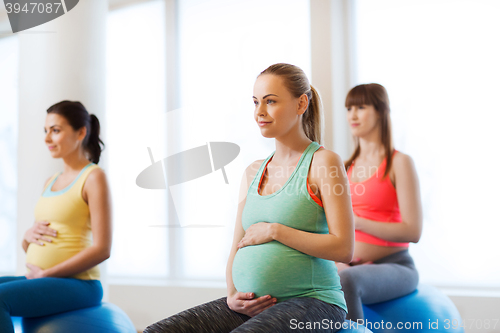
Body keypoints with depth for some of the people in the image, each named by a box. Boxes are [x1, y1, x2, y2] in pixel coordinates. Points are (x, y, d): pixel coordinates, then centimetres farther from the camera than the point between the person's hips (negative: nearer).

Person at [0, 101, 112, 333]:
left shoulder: (93, 177, -5)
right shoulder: (50, 182, 18)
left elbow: (102, 249, -14)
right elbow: (28, 247, 22)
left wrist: (46, 274, -13)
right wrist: (29, 235, -2)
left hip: (77, 284, -7)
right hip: (40, 281, 8)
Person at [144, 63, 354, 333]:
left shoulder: (323, 162, -3)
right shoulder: (252, 172, 16)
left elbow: (343, 249, -11)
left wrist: (274, 231, -10)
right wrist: (232, 295, -2)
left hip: (310, 301, -6)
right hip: (250, 306, 6)